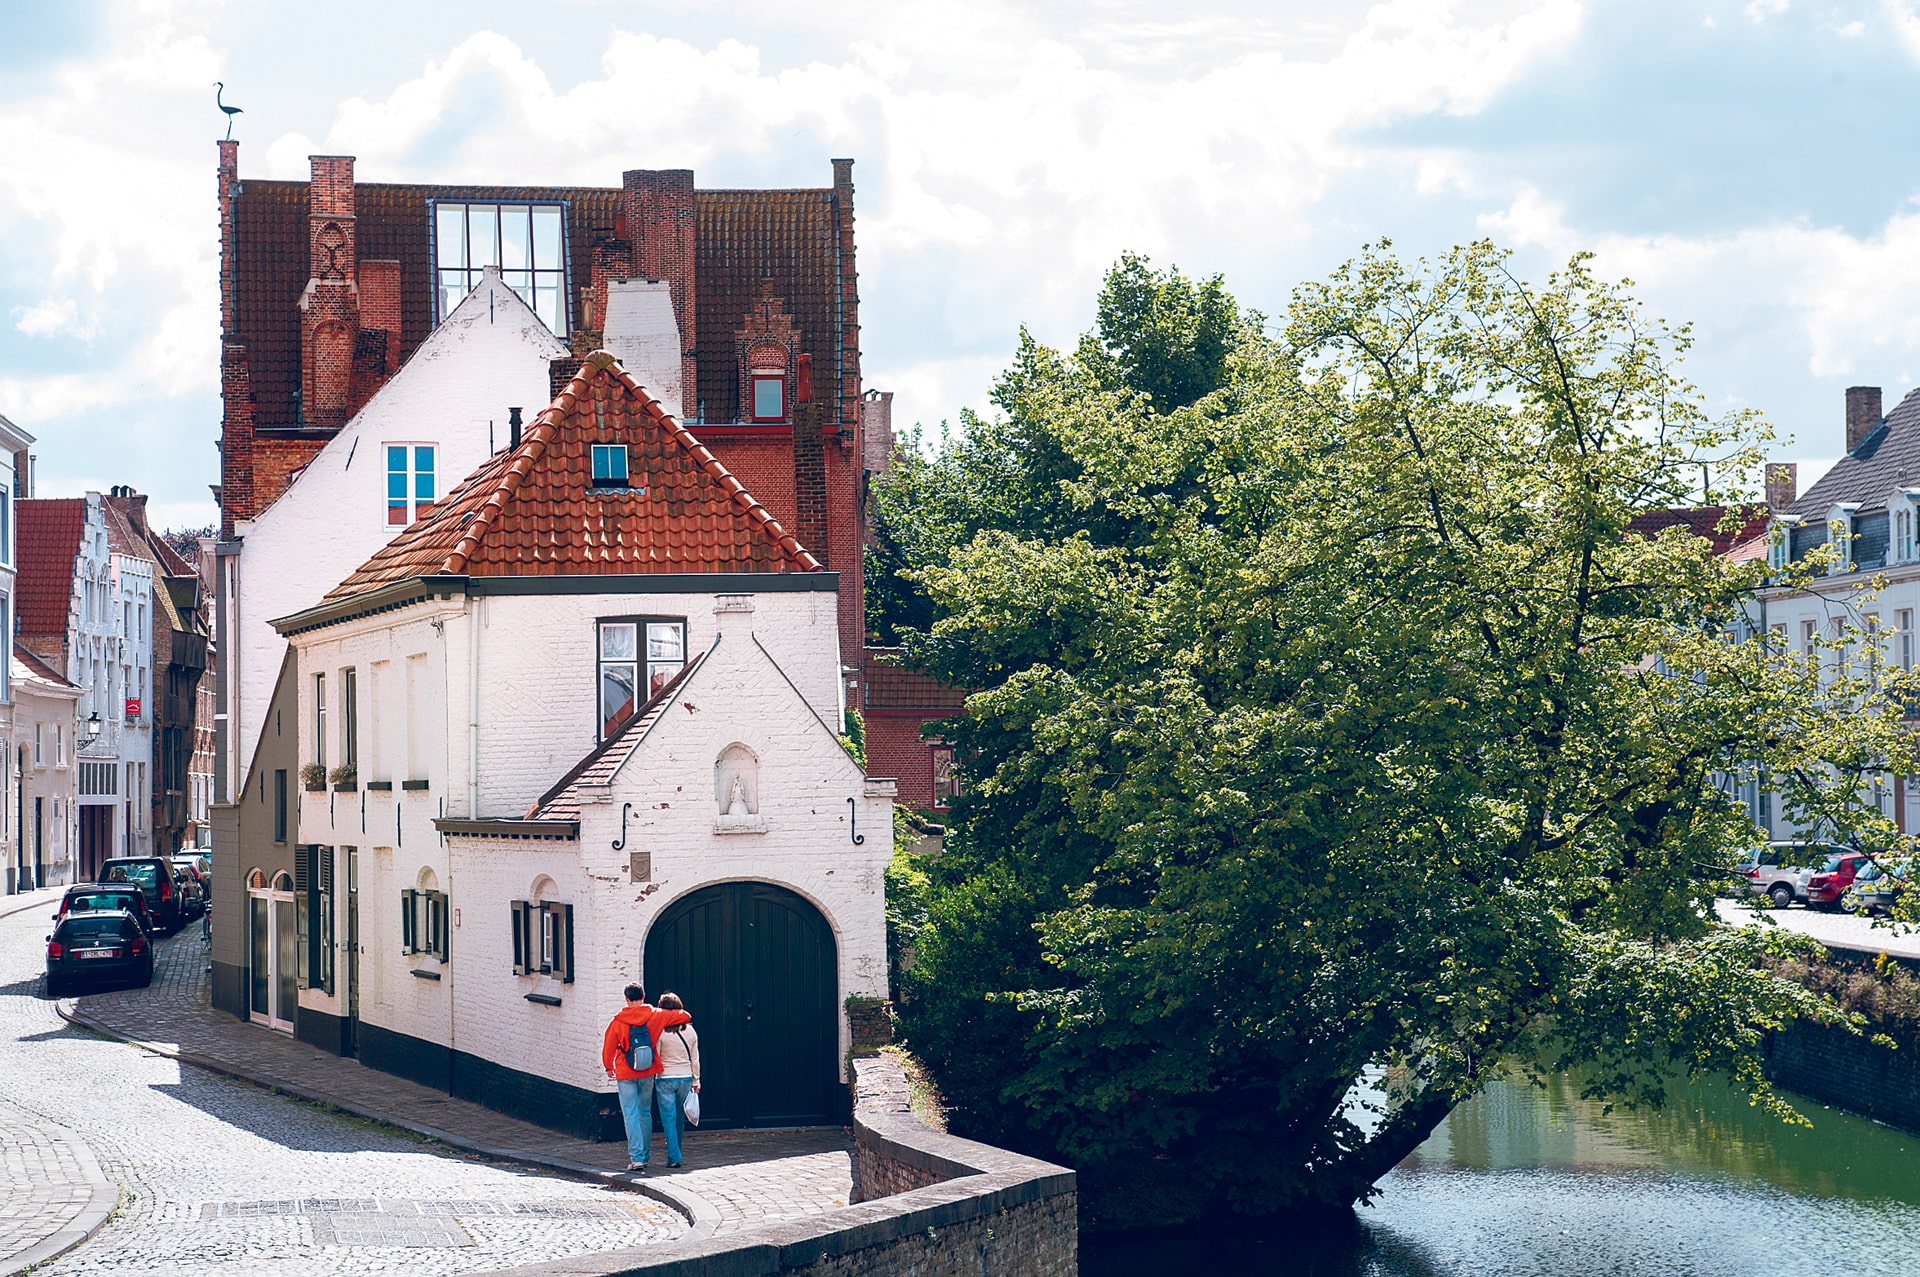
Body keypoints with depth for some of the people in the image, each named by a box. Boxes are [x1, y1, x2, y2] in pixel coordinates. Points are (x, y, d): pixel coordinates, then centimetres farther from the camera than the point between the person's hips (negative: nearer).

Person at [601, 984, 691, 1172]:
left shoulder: (618, 1021, -7)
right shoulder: (654, 1016, -3)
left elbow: (608, 1047, 0)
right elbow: (684, 1017, 0)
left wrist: (609, 1067, 17)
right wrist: (685, 1019, 25)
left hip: (625, 1074, -3)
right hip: (647, 1073, 3)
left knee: (631, 1115, -2)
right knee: (645, 1114, 15)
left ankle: (636, 1157, -11)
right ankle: (644, 1155, 21)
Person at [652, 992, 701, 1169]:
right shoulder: (690, 1031, 1)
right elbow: (695, 1059, 7)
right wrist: (696, 1081, 15)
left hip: (665, 1079, -4)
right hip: (685, 1078, 4)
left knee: (669, 1119, -1)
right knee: (679, 1118, 16)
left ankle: (674, 1158, -6)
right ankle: (675, 1152, 24)